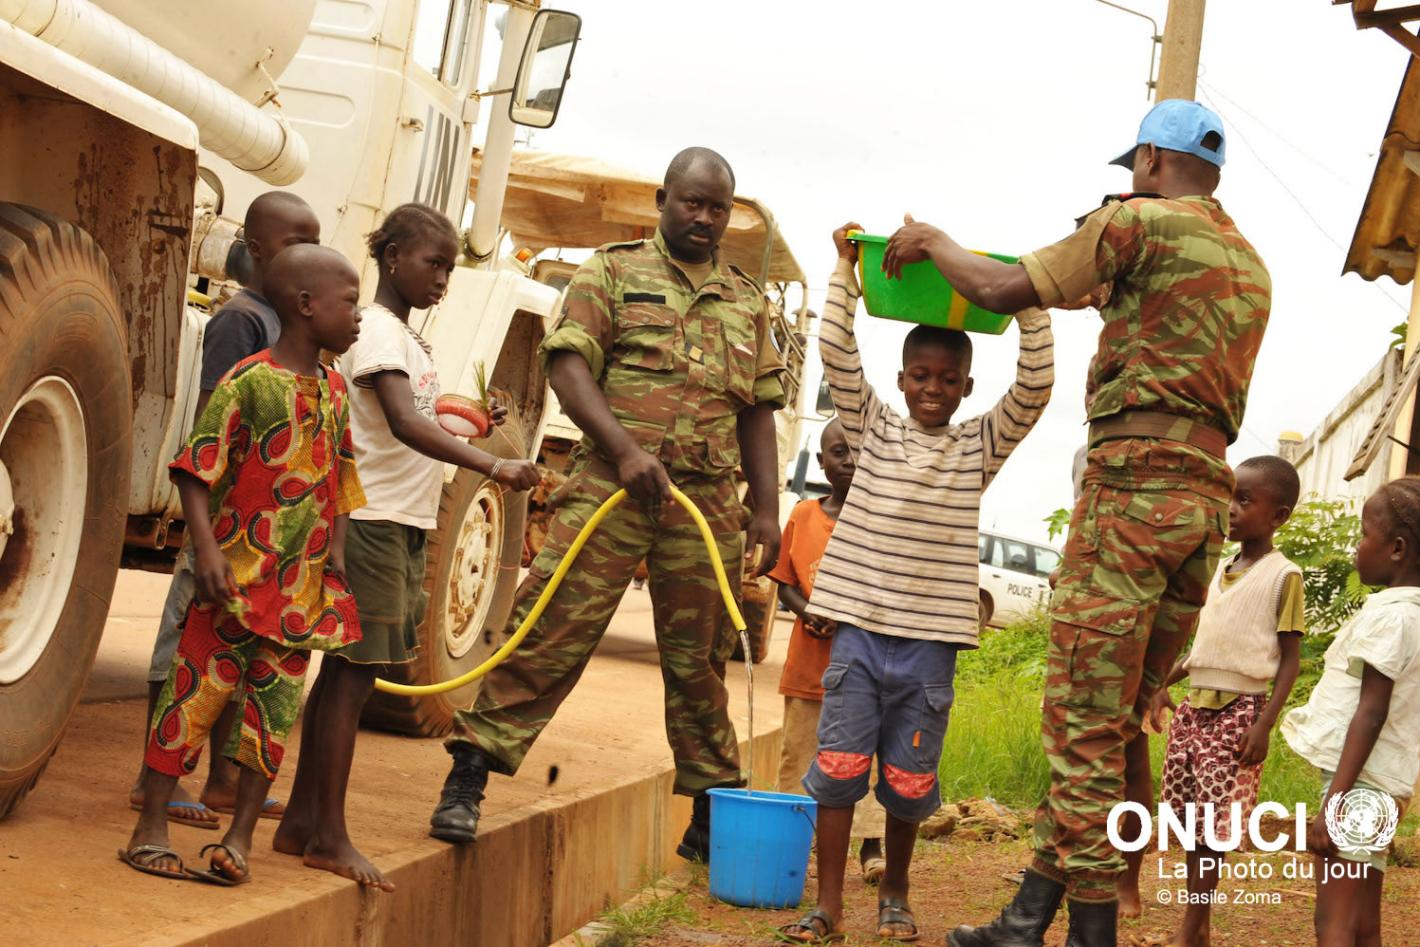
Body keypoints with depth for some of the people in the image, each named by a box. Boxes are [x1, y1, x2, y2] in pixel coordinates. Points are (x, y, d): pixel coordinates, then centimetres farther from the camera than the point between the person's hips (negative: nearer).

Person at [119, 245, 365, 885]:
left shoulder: (334, 392, 10)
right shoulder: (248, 384, -11)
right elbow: (198, 471, -12)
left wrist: (336, 548, 9)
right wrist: (206, 548, -21)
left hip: (302, 584, 6)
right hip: (237, 572, -6)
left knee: (275, 702, 7)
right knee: (197, 691, -1)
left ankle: (240, 836, 15)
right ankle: (151, 827, 8)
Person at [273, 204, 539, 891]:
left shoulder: (406, 337, 18)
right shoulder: (377, 331, -13)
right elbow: (404, 425, -28)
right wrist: (493, 466, -38)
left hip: (399, 524, 10)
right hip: (371, 519, -10)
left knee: (345, 672, 11)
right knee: (352, 673, -7)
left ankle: (301, 823, 16)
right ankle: (329, 836, -4)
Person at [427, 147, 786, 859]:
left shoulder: (747, 301, 18)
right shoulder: (614, 270, 6)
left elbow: (757, 412, 19)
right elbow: (567, 365, -5)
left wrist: (766, 507, 10)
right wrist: (624, 448, -18)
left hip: (710, 501, 4)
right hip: (610, 483, -3)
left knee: (699, 659, 10)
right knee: (550, 632, -9)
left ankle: (711, 817, 20)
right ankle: (466, 781, -4)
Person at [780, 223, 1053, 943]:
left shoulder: (982, 445, 6)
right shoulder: (873, 427, 7)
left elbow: (1036, 385, -5)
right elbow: (836, 352, -1)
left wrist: (1028, 303, -10)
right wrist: (845, 269, -3)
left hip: (930, 640, 0)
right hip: (859, 627, 0)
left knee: (908, 780, 7)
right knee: (838, 767, -1)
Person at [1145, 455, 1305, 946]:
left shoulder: (1282, 576, -7)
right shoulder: (1220, 570, 13)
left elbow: (1290, 659, -9)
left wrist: (1265, 724, -15)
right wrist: (1165, 684, 13)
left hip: (1238, 711, -7)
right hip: (1195, 705, 7)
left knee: (1213, 823, -6)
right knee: (1192, 818, 8)